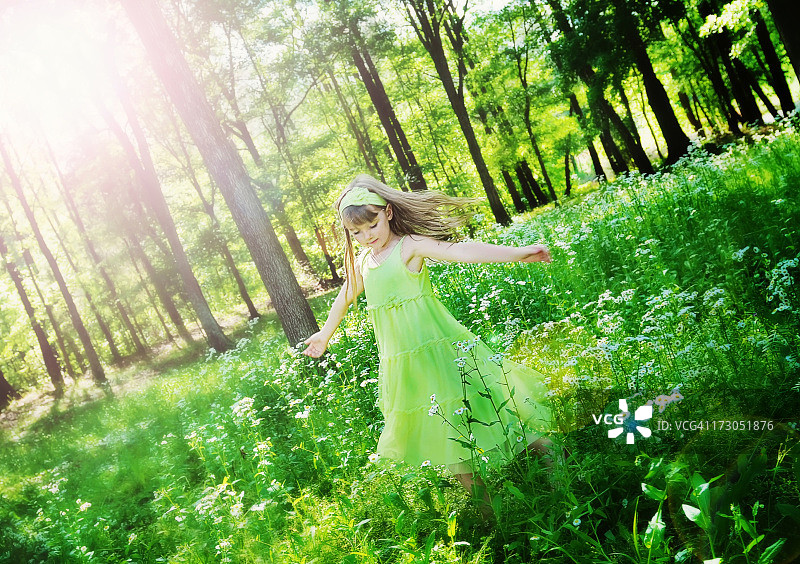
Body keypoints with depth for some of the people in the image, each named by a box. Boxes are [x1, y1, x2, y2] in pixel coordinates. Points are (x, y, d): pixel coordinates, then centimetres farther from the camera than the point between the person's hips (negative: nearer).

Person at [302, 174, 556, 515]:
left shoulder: (409, 246, -12)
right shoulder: (361, 262, 9)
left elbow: (459, 250, -27)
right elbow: (345, 297, 26)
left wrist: (516, 253, -40)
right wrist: (325, 334, 40)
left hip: (438, 348, -6)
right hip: (400, 364, 6)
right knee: (444, 434, 10)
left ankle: (546, 453, 16)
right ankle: (484, 505, 20)